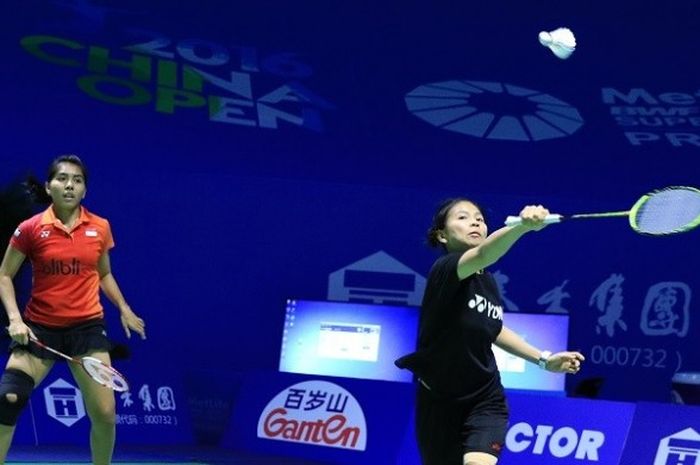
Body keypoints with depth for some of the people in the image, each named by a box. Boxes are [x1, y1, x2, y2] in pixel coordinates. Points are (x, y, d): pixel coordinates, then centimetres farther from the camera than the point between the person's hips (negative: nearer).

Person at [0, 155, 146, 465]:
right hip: (39, 328, -1)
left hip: (87, 326, 2)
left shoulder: (100, 228, 3)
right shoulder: (31, 229, -5)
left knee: (104, 415, -4)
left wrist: (124, 309, 9)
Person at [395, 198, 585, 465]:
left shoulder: (488, 283, 0)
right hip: (439, 403, -3)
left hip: (486, 403, 3)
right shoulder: (444, 271, -19)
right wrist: (523, 226, -61)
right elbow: (482, 255, -43)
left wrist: (543, 360, 14)